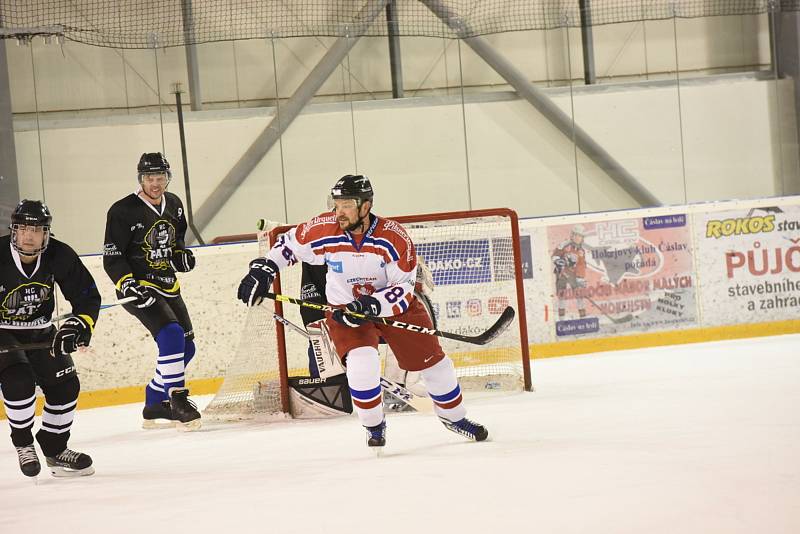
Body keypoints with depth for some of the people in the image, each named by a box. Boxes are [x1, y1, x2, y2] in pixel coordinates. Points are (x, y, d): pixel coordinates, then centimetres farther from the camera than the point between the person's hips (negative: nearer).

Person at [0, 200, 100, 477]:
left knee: (65, 386, -1)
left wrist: (79, 325, -24)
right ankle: (23, 444, -2)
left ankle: (55, 449, 19)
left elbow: (88, 296, -7)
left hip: (39, 332, 5)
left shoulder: (59, 256, -15)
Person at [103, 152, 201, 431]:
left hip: (167, 286, 8)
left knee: (186, 347, 8)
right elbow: (111, 258, -14)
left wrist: (182, 255, 1)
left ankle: (154, 407, 20)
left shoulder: (174, 205, 6)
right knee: (171, 335, -26)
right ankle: (178, 402, -22)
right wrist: (130, 286, -26)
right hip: (137, 287, -8)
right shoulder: (124, 211, -15)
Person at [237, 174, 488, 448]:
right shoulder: (323, 231, -21)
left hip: (394, 304, 0)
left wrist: (372, 305, -36)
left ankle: (454, 416, 32)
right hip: (345, 307, 0)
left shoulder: (394, 238, -26)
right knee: (361, 361, -25)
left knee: (432, 360, 5)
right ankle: (374, 426, -2)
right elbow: (288, 244, -2)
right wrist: (261, 270, -11)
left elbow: (403, 289, -22)